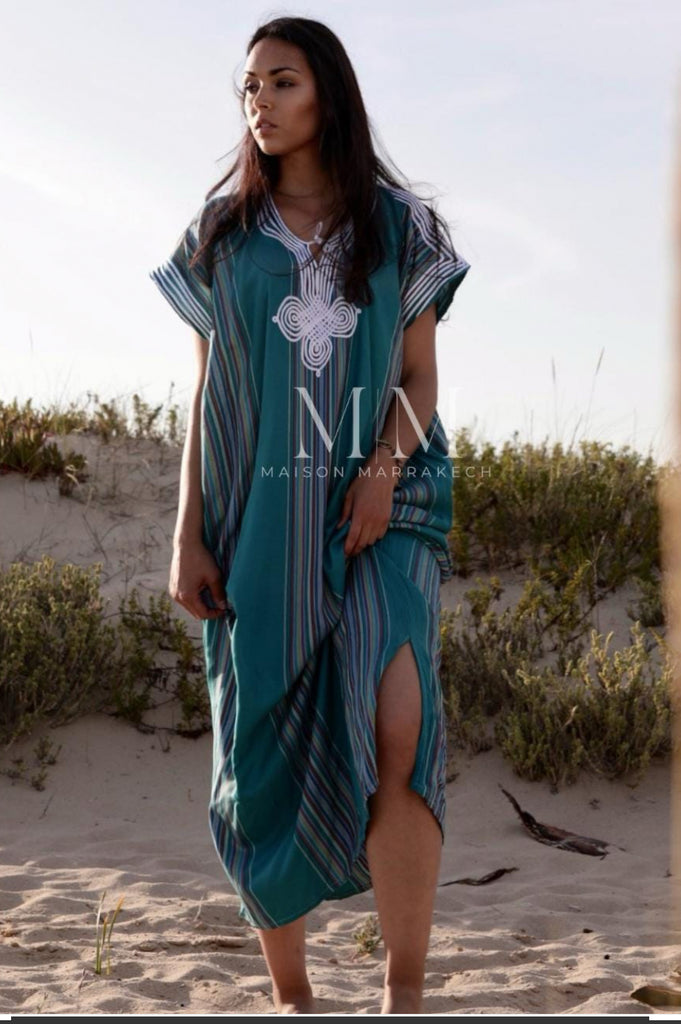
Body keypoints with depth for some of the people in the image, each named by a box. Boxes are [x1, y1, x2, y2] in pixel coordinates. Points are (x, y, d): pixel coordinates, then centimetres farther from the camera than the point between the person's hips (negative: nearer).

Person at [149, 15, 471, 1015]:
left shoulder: (399, 226, 7)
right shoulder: (222, 231, 9)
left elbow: (421, 374, 7)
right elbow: (204, 391, 8)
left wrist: (387, 466, -12)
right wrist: (187, 537, 0)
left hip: (378, 505, -1)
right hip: (258, 517, 1)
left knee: (399, 733, -21)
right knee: (265, 758, 1)